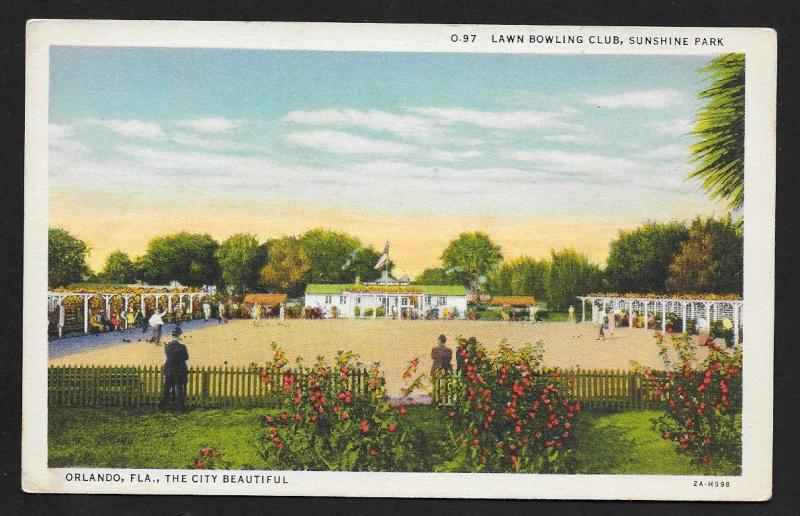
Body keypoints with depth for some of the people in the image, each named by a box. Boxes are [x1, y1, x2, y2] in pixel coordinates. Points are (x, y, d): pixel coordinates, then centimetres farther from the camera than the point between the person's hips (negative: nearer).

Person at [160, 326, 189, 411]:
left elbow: (166, 356, 8)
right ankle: (180, 405, 9)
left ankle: (163, 404, 18)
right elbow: (186, 357, -5)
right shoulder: (182, 346, -15)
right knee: (179, 388, 6)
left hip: (168, 370, 3)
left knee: (166, 387, 13)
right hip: (180, 370, -3)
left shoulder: (167, 346, -4)